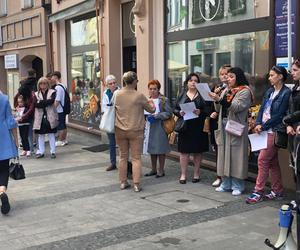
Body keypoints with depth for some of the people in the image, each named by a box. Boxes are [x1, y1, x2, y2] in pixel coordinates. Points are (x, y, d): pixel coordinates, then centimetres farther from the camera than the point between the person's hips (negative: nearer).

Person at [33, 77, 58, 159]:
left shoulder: (52, 92, 3)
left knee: (51, 135, 3)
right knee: (41, 135, 7)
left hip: (50, 117, -2)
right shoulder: (36, 94, 9)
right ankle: (41, 152, 15)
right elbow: (36, 104, -7)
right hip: (40, 117, 2)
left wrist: (41, 102, -12)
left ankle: (53, 151, 10)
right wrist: (46, 102, -18)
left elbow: (51, 101, -16)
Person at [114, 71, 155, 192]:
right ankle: (136, 184, 2)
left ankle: (123, 182, 20)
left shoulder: (117, 94, -5)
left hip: (120, 130, 3)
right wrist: (151, 103, 21)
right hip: (135, 131, -3)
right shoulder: (139, 96, -14)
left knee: (123, 157, 15)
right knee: (136, 158, 4)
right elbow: (151, 110, -2)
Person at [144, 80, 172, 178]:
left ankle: (161, 170, 10)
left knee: (160, 149, 0)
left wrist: (155, 116, -19)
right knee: (152, 149, 11)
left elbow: (168, 113, -12)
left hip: (160, 127, -5)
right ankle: (153, 169, 23)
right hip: (150, 127, 5)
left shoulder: (164, 100, -5)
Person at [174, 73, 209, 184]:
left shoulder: (202, 95, 4)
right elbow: (175, 109, 11)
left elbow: (208, 110, -1)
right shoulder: (182, 95, 11)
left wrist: (200, 112, -19)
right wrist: (179, 112, -10)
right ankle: (183, 174, 10)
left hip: (198, 128, -1)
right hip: (185, 127, 1)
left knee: (197, 151, 6)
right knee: (184, 151, 1)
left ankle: (196, 173, 18)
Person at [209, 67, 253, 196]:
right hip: (224, 124, 7)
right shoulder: (227, 91, 17)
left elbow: (237, 107, -17)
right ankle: (226, 183, 17)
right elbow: (219, 109, 15)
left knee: (235, 155, -5)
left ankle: (237, 186, 3)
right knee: (224, 154, 8)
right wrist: (216, 100, -5)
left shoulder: (245, 91, -4)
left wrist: (220, 99, -24)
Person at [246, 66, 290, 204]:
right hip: (265, 130, 8)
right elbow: (262, 108, 11)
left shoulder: (286, 93, -10)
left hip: (274, 131, -8)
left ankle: (258, 192, -1)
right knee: (272, 161, 13)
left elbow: (280, 115, -15)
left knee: (262, 160, -8)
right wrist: (258, 124, -5)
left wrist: (263, 126, -14)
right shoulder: (269, 91, 14)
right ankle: (278, 191, 22)